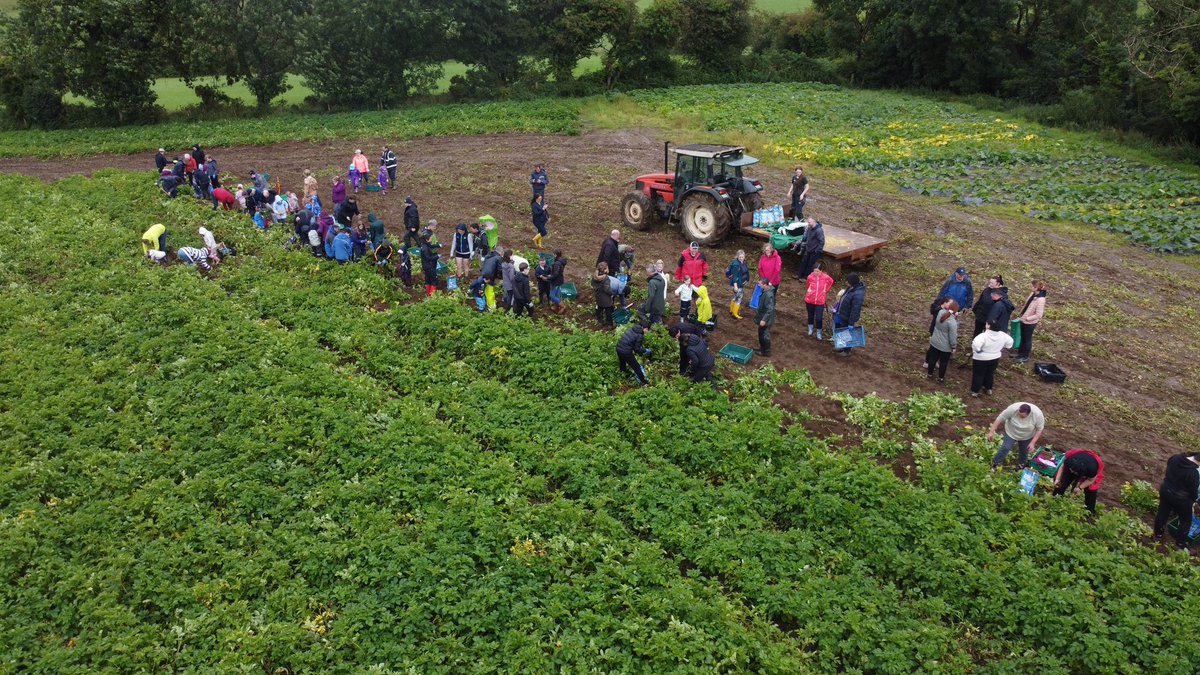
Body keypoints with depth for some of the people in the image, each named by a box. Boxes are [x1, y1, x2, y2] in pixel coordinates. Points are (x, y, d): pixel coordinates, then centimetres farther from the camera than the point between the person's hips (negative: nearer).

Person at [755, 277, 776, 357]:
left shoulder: (768, 295, -31)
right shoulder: (765, 291, 0)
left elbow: (770, 309, -32)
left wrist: (764, 320, -30)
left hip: (765, 319, -10)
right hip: (762, 317, 10)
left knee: (765, 335, 6)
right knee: (761, 333, 24)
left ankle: (766, 352, 21)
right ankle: (762, 347, 42)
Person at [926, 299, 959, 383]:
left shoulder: (941, 312, -13)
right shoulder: (952, 322, -29)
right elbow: (952, 336, -21)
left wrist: (955, 317, -6)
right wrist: (953, 347, -7)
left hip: (934, 342, 5)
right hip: (945, 346, -5)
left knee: (932, 359, 21)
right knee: (943, 362, 15)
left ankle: (929, 374, 37)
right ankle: (940, 378, 30)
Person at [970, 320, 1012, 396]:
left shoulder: (983, 336, -31)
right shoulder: (1003, 335, -11)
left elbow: (976, 344, -46)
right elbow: (1010, 341, 4)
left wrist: (977, 350, -26)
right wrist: (1002, 348, 16)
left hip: (981, 359, -5)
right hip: (995, 358, 5)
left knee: (978, 375, 11)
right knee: (990, 374, 25)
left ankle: (975, 391, 20)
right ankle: (988, 389, 40)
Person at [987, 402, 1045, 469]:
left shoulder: (1038, 414, -33)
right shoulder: (1013, 409, -35)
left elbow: (1040, 429, -18)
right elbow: (999, 418, -23)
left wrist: (1033, 442, -20)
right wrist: (992, 432, -22)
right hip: (1011, 432, -1)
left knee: (1024, 451, 16)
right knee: (1005, 448, -1)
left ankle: (1022, 464, 42)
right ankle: (995, 463, 19)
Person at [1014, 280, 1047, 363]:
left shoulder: (1040, 300, -29)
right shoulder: (1032, 294, -4)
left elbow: (1038, 315, -27)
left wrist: (1026, 318, -24)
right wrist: (1021, 315, 10)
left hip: (1030, 322, -7)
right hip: (1024, 320, 7)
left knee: (1027, 339, 10)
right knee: (1022, 337, 21)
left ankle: (1025, 356, 29)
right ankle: (1020, 353, 39)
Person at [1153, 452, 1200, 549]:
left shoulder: (1175, 458, -11)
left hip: (1165, 490, 6)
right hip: (1180, 498, -6)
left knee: (1163, 513, 25)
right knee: (1186, 520, 17)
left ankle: (1158, 534, 43)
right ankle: (1180, 542, 30)